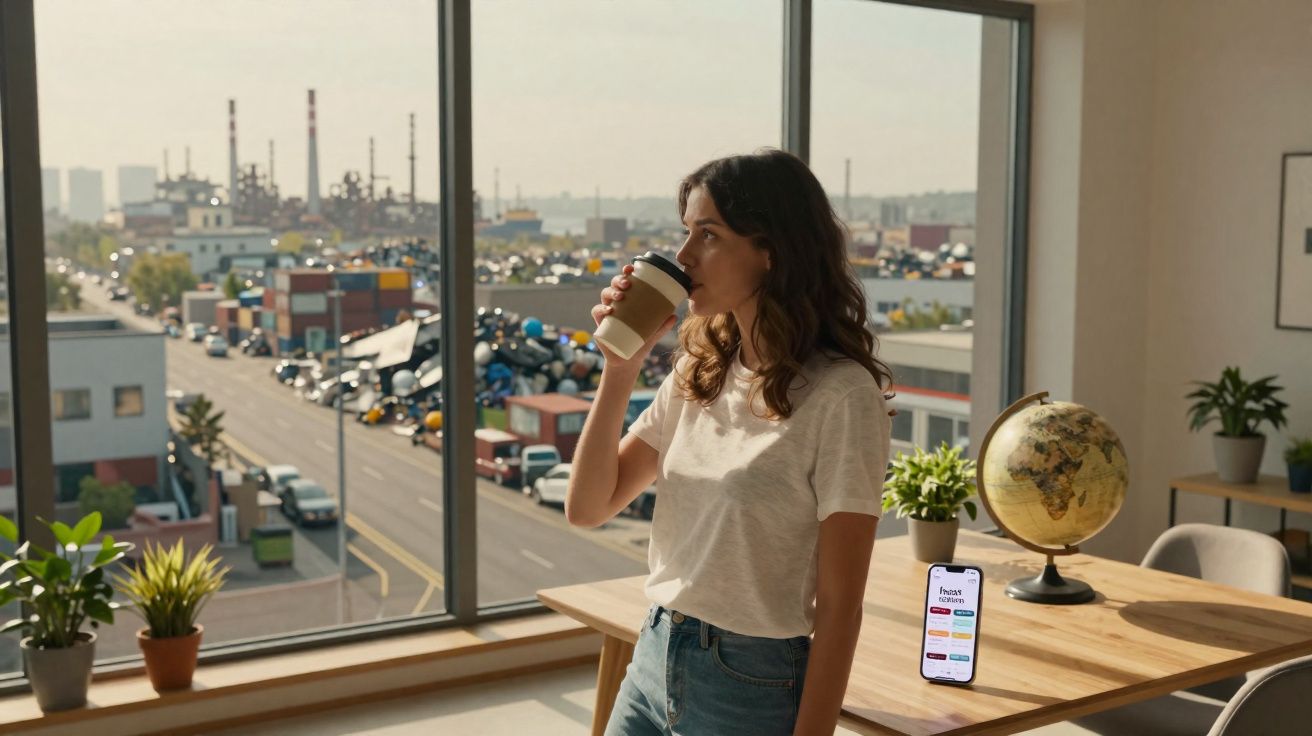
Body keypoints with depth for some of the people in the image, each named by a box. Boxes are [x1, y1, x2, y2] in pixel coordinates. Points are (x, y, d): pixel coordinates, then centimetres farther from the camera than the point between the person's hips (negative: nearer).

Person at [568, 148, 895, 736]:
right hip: (652, 663, 6)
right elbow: (588, 508, 3)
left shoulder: (839, 396, -17)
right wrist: (620, 366, -7)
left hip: (752, 687, -6)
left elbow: (839, 606, -16)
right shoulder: (698, 373, 3)